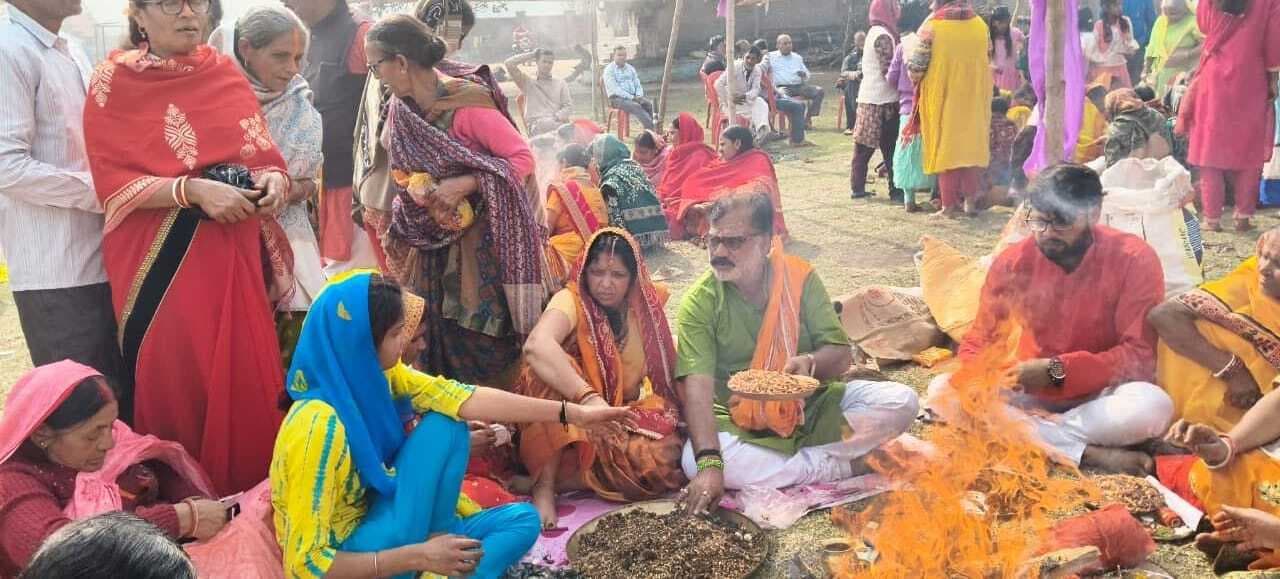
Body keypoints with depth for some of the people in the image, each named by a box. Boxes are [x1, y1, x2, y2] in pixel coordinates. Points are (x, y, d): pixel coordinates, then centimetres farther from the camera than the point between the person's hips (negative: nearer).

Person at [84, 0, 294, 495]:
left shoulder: (226, 72, 9)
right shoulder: (115, 81, -3)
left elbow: (265, 155, 12)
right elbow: (113, 183, -9)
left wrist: (274, 180, -10)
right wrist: (194, 190, -21)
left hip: (237, 252, 4)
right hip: (165, 257, -4)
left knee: (249, 372, 7)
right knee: (178, 378, 0)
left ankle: (254, 492, 22)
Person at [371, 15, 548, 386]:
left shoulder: (466, 103, -21)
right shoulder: (400, 110, 1)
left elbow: (523, 158, -19)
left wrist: (465, 184, -26)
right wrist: (414, 188, -8)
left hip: (485, 238, -6)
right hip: (434, 238, 7)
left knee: (486, 336, -4)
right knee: (439, 331, 9)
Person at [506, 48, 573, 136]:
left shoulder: (561, 83, 24)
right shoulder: (527, 82, 21)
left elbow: (568, 107, 13)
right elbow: (509, 64, 12)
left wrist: (556, 117, -7)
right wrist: (531, 55, 19)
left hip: (558, 121, 2)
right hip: (536, 125, -2)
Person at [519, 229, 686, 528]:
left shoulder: (645, 306, 1)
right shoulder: (572, 300, -15)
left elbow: (667, 369, 7)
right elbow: (536, 345, -37)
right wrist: (589, 398, -51)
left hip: (625, 421, 3)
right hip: (570, 427, -3)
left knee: (666, 456, -29)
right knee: (552, 368, -33)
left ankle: (565, 480, -20)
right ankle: (544, 484, -29)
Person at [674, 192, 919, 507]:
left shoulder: (799, 277, -4)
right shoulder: (698, 303, -13)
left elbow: (841, 355, -5)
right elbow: (697, 386, -25)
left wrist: (811, 363, -30)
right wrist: (709, 464, -38)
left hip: (812, 406, 2)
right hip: (740, 425, -1)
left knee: (901, 401, -15)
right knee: (694, 460, -33)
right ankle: (838, 466, -19)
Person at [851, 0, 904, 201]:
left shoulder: (875, 32, 16)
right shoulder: (883, 35, -14)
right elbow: (888, 71, -18)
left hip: (868, 97, 9)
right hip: (882, 100, -9)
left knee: (864, 146, 9)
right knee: (890, 147, -3)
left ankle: (857, 187, 12)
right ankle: (896, 189, 1)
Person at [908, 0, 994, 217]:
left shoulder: (931, 27, -11)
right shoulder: (981, 26, 2)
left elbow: (916, 69, -11)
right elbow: (986, 62, 13)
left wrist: (915, 77, 10)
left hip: (941, 97, -3)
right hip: (973, 98, 3)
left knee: (944, 148, 6)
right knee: (971, 147, 13)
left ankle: (950, 204, 6)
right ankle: (971, 199, 12)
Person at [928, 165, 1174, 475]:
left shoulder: (1134, 259, -13)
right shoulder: (1012, 262, -6)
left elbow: (1140, 355, -16)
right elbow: (977, 344, 1)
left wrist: (1056, 370, -27)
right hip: (1030, 394, 3)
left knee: (1154, 406, -35)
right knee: (941, 391, -22)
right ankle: (1089, 454, -26)